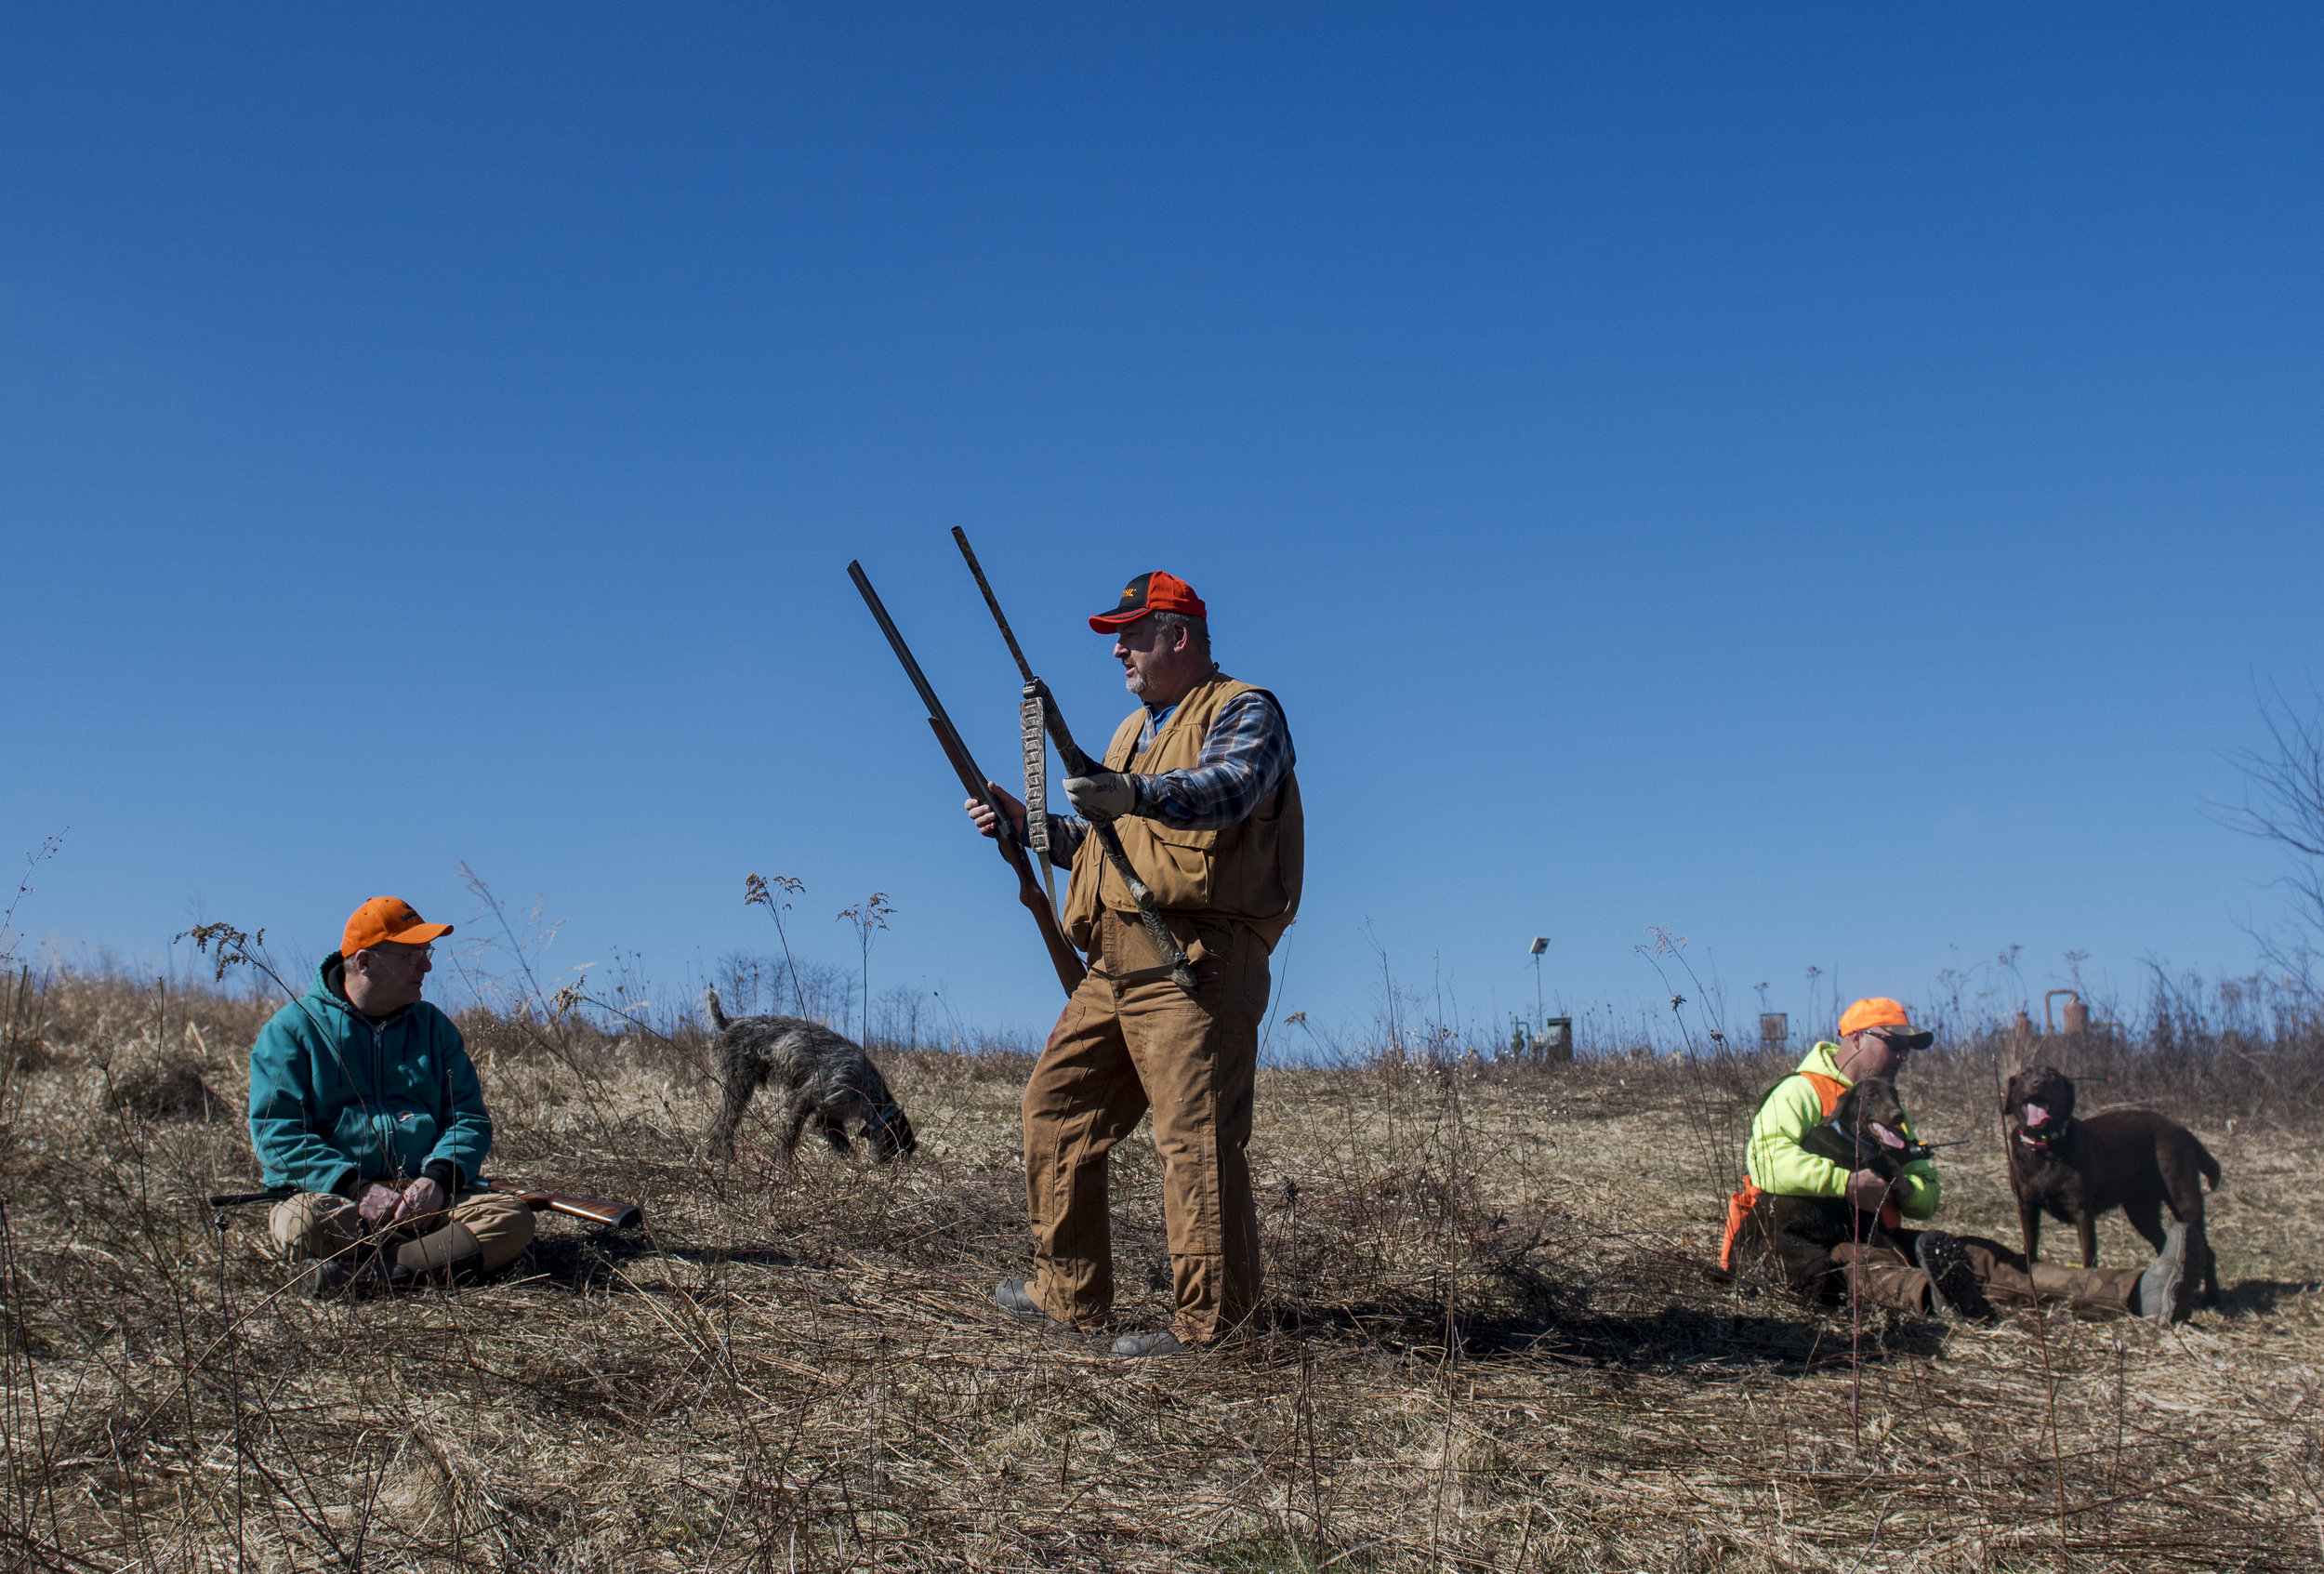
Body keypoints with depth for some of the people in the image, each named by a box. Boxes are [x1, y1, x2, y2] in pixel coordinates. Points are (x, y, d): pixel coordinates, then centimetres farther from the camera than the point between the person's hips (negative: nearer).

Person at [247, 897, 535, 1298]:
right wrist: (355, 1188, -19)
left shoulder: (434, 1028, 17)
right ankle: (444, 1255, -28)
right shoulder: (293, 1029, 4)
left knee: (513, 1218, -25)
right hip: (331, 1195, -3)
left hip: (423, 1201, 4)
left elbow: (469, 1118, 12)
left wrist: (438, 1178, -11)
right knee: (304, 1221, -38)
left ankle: (364, 1275, -37)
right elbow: (276, 1133, -6)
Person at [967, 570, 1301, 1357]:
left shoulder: (1244, 713, -1)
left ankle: (1209, 1317, -7)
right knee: (1056, 1107, 10)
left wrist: (1137, 794, -41)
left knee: (1196, 1134, -11)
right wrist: (1028, 826, 22)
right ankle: (1069, 1291, 19)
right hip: (1116, 965, 9)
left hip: (1195, 962, -9)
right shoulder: (1135, 731, 27)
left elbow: (1228, 789, -24)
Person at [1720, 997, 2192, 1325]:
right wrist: (1847, 1181, -24)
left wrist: (1905, 1188, -7)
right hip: (1808, 1245, -6)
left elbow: (1928, 1198, 18)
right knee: (1865, 1267, -41)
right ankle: (1937, 1297, -77)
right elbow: (1768, 1161, -18)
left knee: (1978, 1257, -17)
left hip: (1874, 1235, 6)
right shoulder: (1800, 1093, 1)